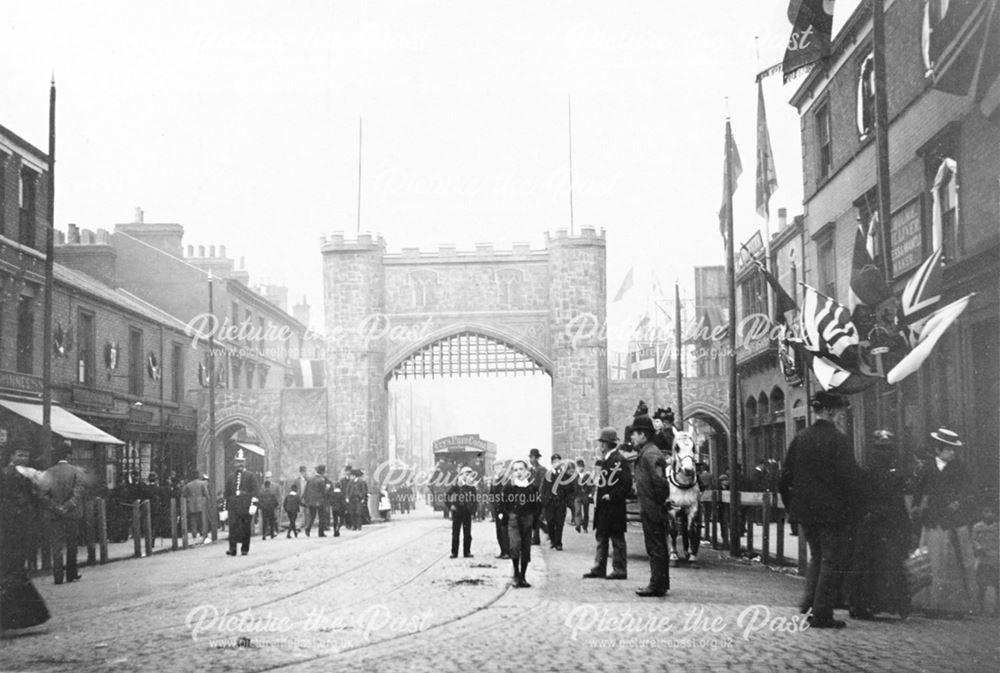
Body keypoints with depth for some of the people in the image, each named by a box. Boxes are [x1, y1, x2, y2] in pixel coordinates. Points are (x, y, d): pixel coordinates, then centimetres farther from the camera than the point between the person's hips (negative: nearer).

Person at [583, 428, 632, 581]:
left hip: (614, 507, -10)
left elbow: (626, 483, -21)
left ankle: (620, 571, 3)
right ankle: (599, 569, 19)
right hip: (603, 508, 10)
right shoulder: (605, 460, 14)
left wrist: (612, 496, -19)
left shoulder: (619, 460, -15)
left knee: (617, 540, -2)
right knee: (601, 538, 13)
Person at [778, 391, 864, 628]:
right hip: (833, 511, -6)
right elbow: (850, 478, -17)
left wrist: (793, 507, 16)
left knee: (817, 556, 23)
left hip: (806, 511, 6)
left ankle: (809, 604, 19)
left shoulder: (799, 439, 4)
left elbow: (786, 478, 8)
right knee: (832, 561, 3)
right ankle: (821, 615, 3)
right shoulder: (838, 440, -15)